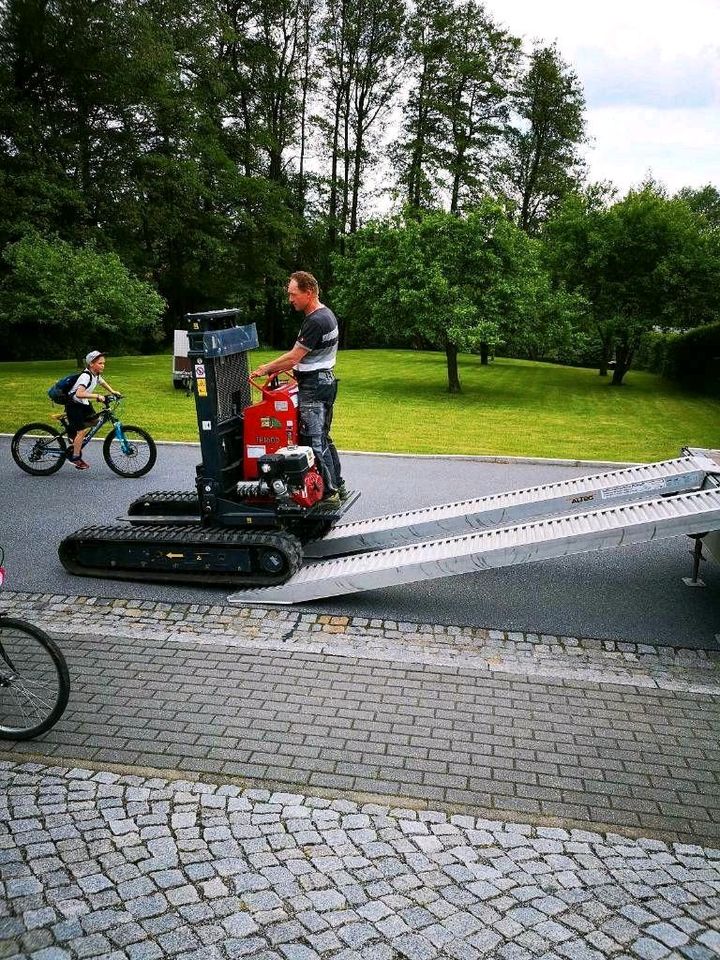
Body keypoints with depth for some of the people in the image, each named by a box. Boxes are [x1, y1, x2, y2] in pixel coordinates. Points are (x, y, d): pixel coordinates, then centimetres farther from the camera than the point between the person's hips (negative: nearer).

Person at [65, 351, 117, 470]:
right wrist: (97, 396, -45)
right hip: (74, 404, -9)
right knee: (82, 430, -11)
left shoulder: (96, 375, -1)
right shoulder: (86, 376, -29)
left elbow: (102, 382, 25)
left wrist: (112, 392, 15)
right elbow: (79, 394, -43)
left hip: (84, 404, 9)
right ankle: (76, 458, 1)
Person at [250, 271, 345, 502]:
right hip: (325, 381, 11)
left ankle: (328, 492, -1)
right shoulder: (327, 314, 13)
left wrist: (266, 369, -5)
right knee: (323, 437, 17)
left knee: (314, 440, -5)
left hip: (313, 387, -11)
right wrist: (278, 367, 15)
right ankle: (338, 486, 24)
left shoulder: (315, 322, -20)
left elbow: (294, 357, -17)